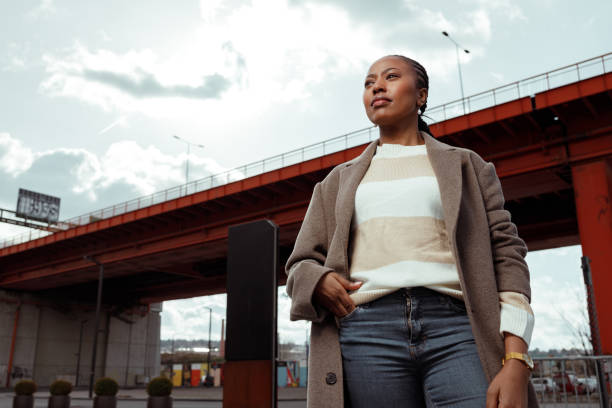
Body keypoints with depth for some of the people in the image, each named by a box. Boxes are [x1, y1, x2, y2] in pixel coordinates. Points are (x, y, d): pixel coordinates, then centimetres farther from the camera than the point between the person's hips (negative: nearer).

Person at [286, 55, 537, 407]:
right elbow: (301, 264, 19)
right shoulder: (341, 180, 21)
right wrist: (320, 281, -7)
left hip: (454, 328, -1)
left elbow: (506, 256, 6)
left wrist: (516, 364, -7)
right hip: (367, 333, 2)